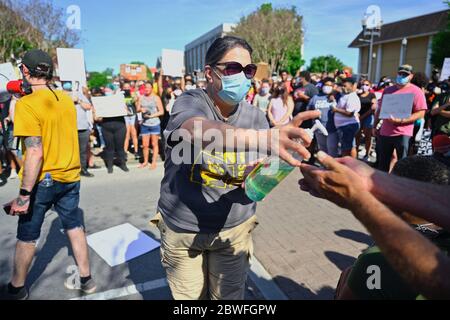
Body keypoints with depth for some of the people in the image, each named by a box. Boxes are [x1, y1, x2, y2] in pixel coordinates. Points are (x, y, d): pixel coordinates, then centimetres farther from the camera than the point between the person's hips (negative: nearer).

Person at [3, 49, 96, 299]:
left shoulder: (27, 104, -17)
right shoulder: (66, 99, 1)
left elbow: (35, 152, -23)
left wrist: (24, 194, -19)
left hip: (43, 180, -5)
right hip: (70, 176, 5)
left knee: (27, 237, 13)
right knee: (75, 227, 15)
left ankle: (17, 289, 32)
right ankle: (86, 279, 27)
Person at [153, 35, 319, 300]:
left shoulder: (255, 116, -5)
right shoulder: (189, 102, -15)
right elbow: (201, 132, -40)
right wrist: (262, 137, -56)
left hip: (234, 228, 2)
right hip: (181, 228, -2)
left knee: (229, 297, 18)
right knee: (189, 297, 18)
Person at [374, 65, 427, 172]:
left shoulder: (416, 91, -3)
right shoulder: (388, 90, 12)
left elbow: (421, 113, -9)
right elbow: (380, 109, 18)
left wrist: (401, 120, -20)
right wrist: (375, 126, 14)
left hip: (403, 134, -5)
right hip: (385, 132, 5)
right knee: (382, 163, 13)